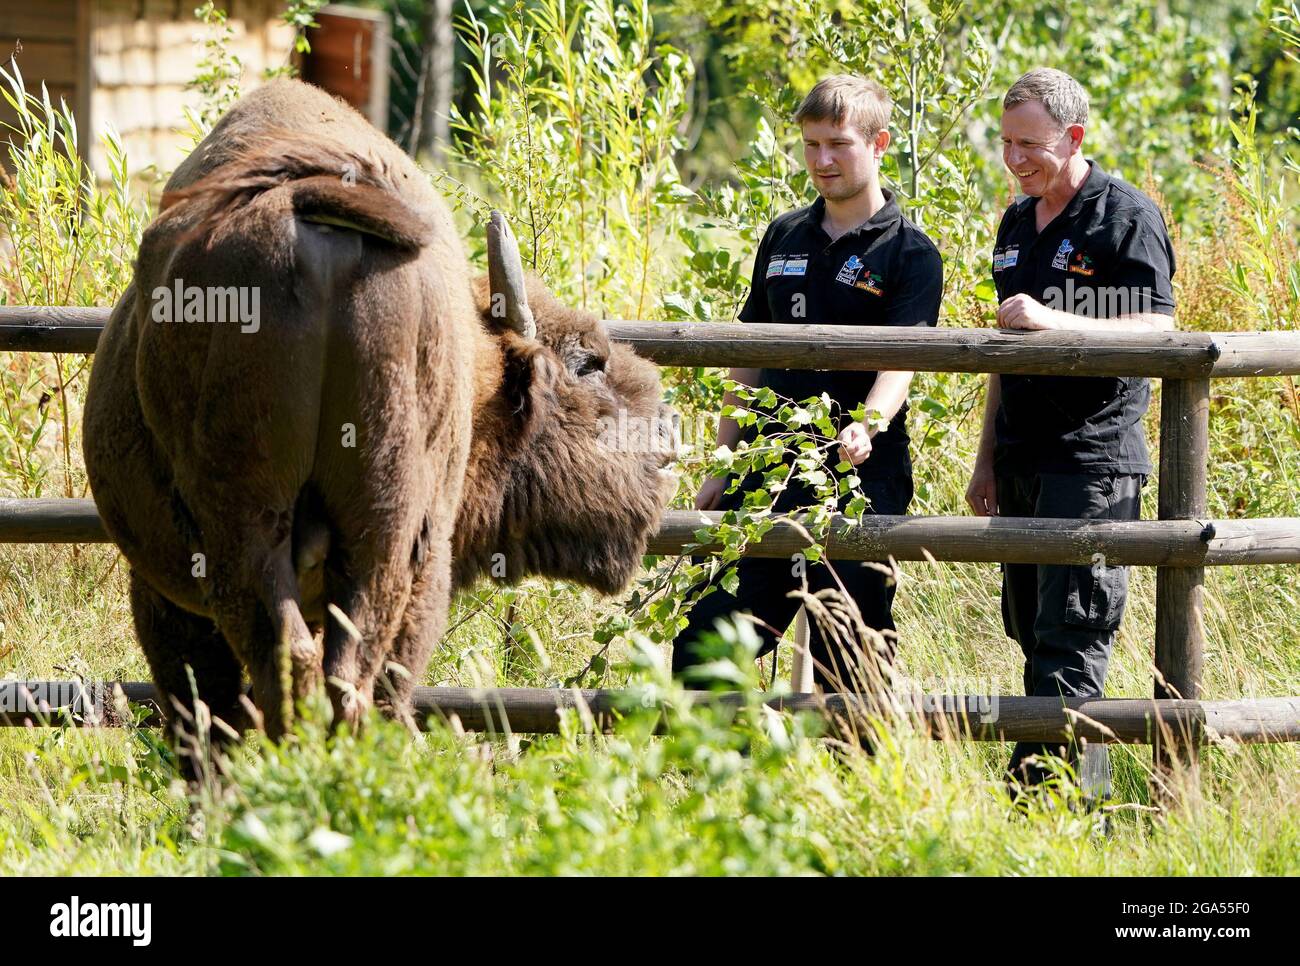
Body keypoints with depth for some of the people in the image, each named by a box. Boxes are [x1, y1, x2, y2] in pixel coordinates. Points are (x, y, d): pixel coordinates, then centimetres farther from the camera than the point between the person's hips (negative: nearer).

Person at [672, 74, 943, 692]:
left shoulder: (909, 253, -3)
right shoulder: (784, 237, 14)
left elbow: (900, 361, -16)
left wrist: (868, 425, -36)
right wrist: (723, 467, 16)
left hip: (858, 481, -5)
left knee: (846, 670, -2)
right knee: (699, 653, 1)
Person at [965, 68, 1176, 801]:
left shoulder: (1127, 217, -7)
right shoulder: (1018, 224, 16)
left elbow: (1157, 330, -17)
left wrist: (1057, 321, -28)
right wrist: (988, 462, 21)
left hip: (1095, 459, -8)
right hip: (1025, 459, 8)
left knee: (1070, 638, -12)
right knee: (1030, 630, 9)